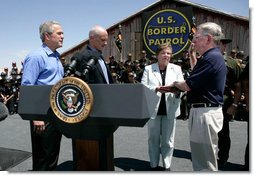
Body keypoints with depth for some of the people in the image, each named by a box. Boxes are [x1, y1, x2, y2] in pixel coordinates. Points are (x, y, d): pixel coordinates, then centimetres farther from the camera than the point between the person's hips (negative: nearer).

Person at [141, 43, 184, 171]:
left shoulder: (176, 69, 9)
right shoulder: (148, 69, 5)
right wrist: (156, 89, -23)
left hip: (170, 109, 1)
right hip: (153, 108, 0)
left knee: (168, 140, 7)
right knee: (153, 139, 10)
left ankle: (167, 165, 22)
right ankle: (154, 165, 25)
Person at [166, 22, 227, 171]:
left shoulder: (211, 58, -19)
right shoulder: (213, 56, 14)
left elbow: (188, 85, -20)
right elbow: (197, 74, 31)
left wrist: (175, 83, 2)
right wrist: (192, 55, 23)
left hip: (205, 112, -11)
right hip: (203, 110, 11)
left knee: (205, 160, 1)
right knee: (202, 155, 22)